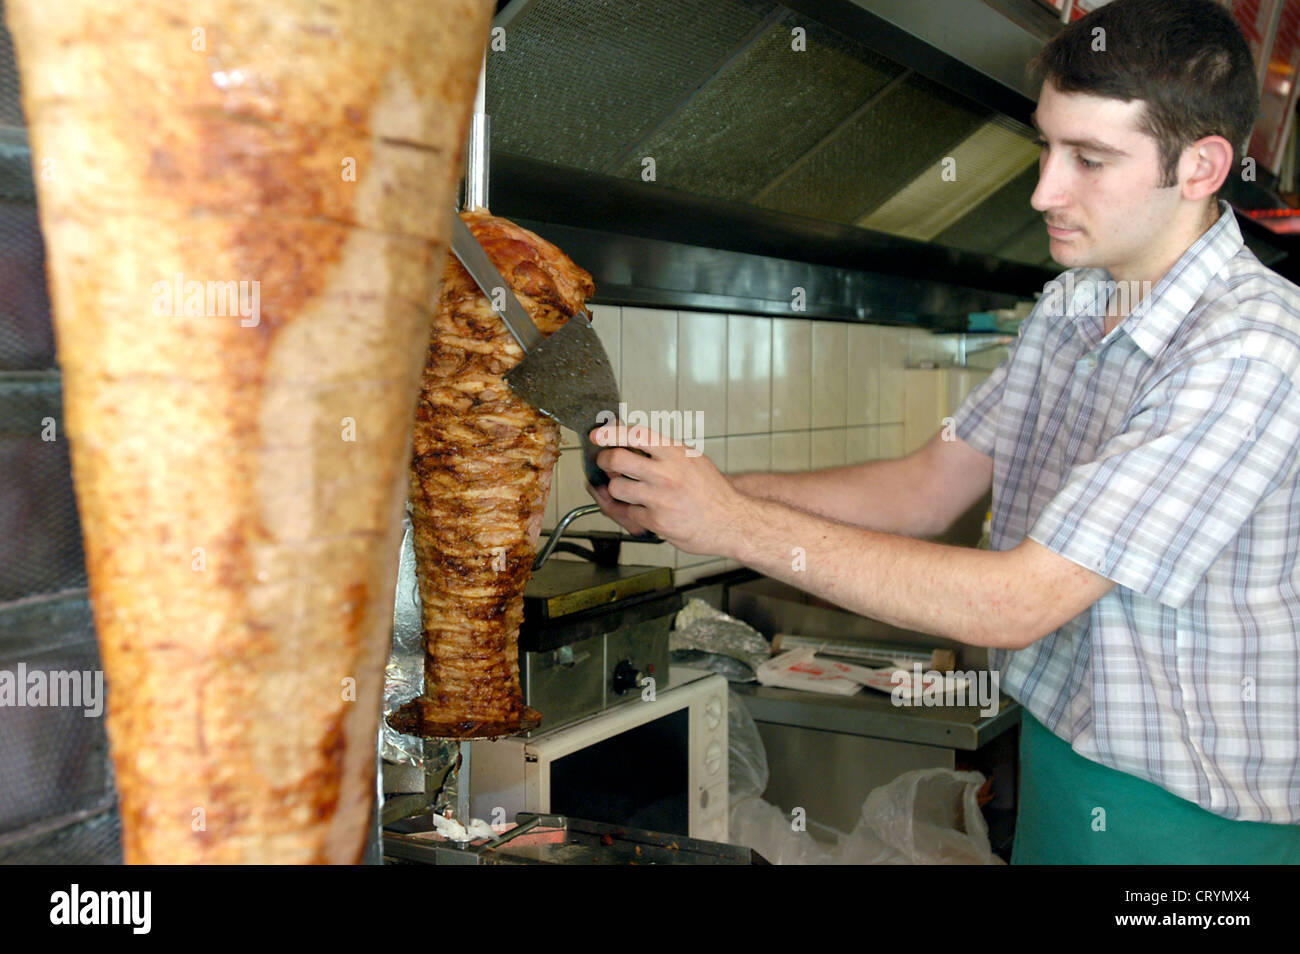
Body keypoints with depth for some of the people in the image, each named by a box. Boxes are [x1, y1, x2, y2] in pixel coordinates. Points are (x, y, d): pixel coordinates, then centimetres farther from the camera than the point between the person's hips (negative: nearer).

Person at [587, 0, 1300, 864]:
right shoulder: (1070, 307, 1)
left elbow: (1012, 603, -28)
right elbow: (929, 487, 2)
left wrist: (735, 523, -26)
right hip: (1055, 761, 6)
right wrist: (692, 491, -9)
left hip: (1189, 821, -6)